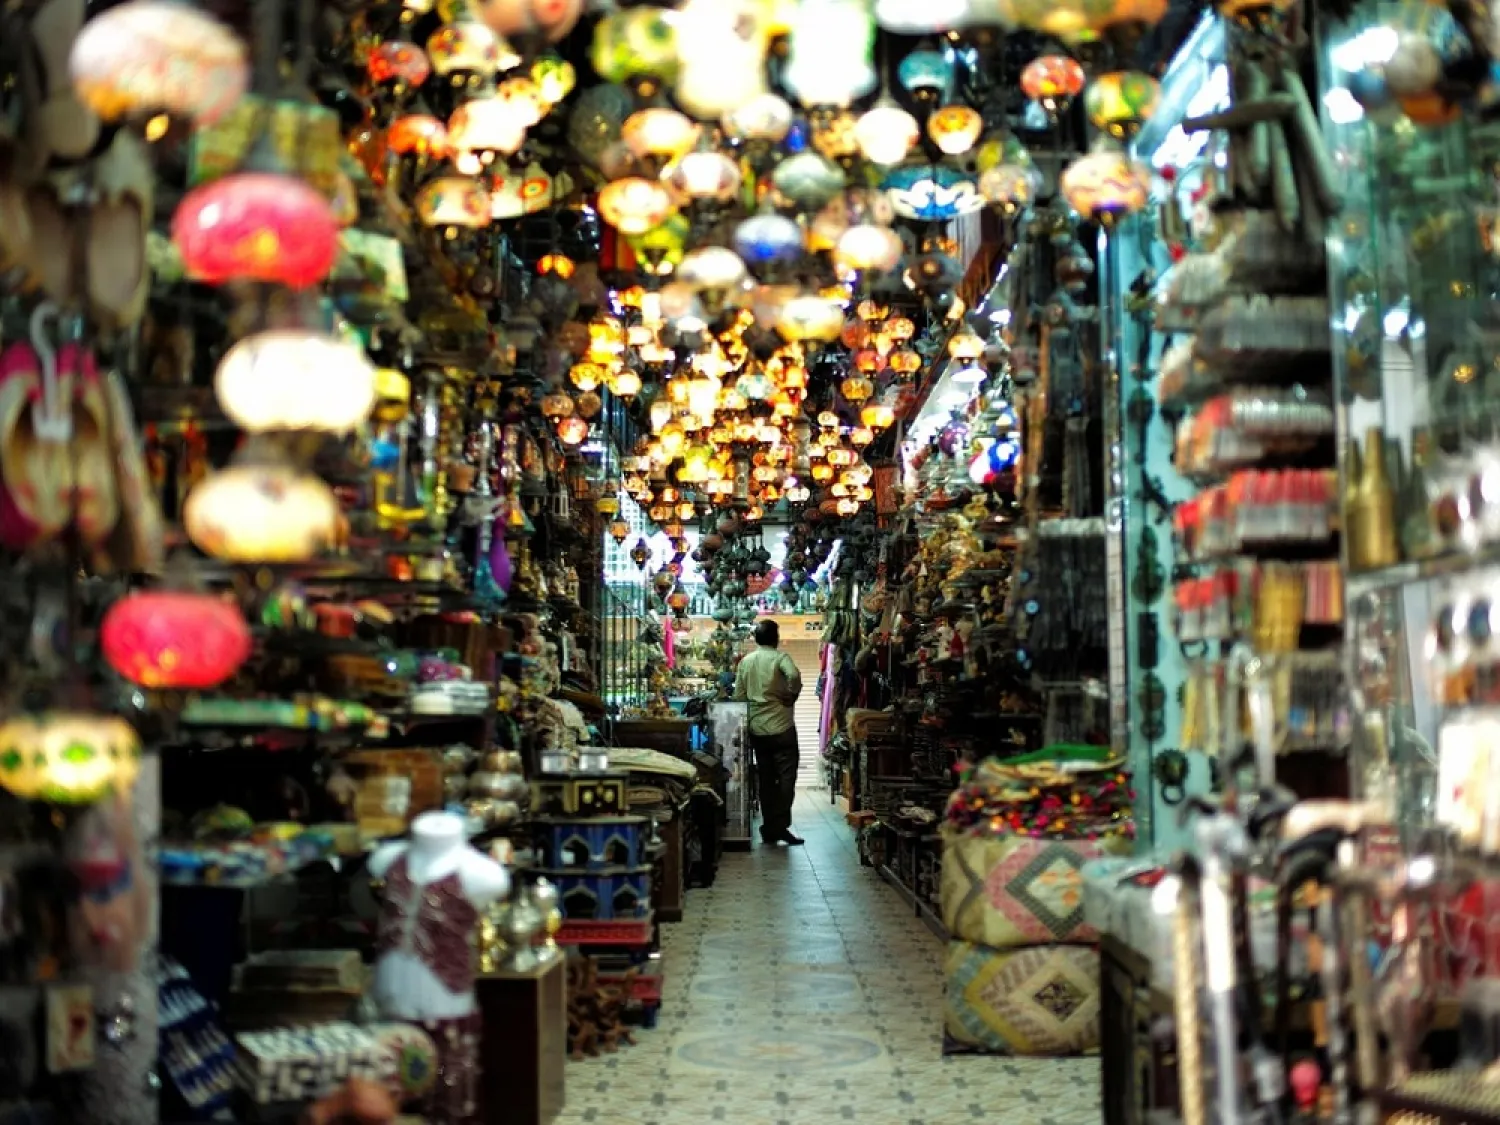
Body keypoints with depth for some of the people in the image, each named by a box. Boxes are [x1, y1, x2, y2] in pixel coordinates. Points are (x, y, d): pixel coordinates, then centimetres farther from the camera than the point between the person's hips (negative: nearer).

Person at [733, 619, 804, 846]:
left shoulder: (745, 661, 9)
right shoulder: (780, 657, -7)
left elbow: (739, 696, 9)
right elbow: (794, 675, -27)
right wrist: (791, 696, -11)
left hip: (757, 728, 5)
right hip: (781, 726, -5)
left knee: (766, 779, 10)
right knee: (786, 777, 0)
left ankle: (769, 828, 11)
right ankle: (781, 826, -7)